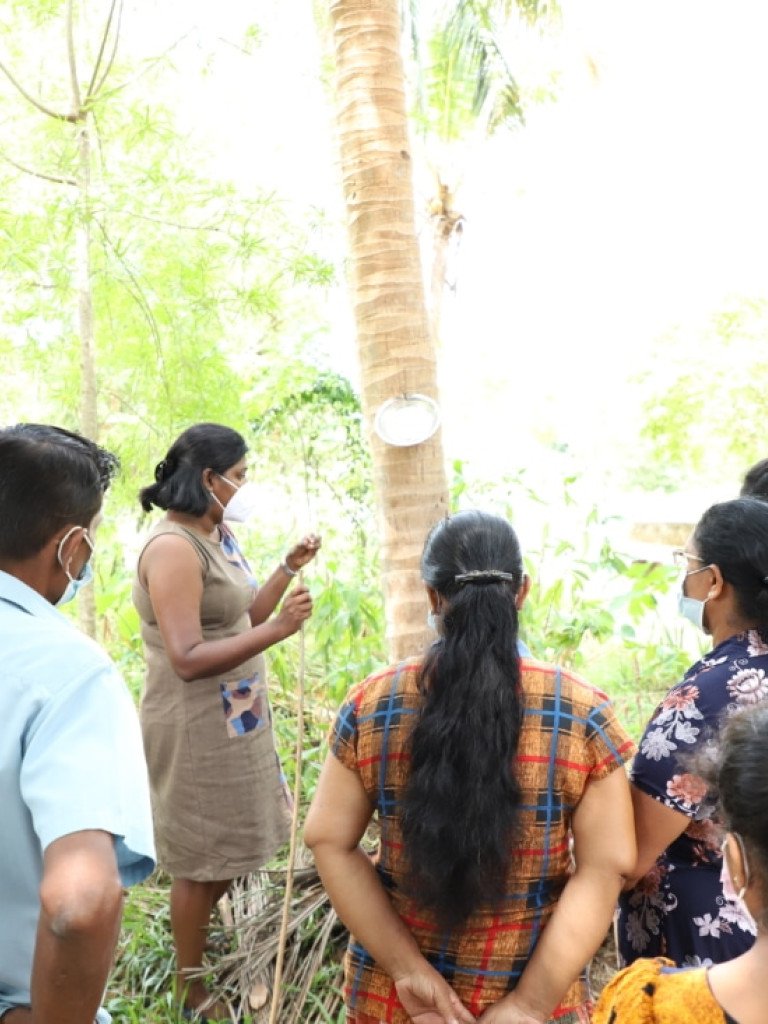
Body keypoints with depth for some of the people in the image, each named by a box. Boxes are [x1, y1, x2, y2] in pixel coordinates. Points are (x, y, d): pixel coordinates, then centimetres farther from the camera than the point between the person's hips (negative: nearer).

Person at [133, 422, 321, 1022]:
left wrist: (290, 569, 1)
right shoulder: (173, 548, -23)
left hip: (233, 717, 9)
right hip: (198, 726, -9)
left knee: (226, 850, 22)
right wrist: (280, 629, -30)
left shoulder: (218, 535, 7)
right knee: (202, 861, 6)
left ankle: (211, 940, 43)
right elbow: (187, 659, -28)